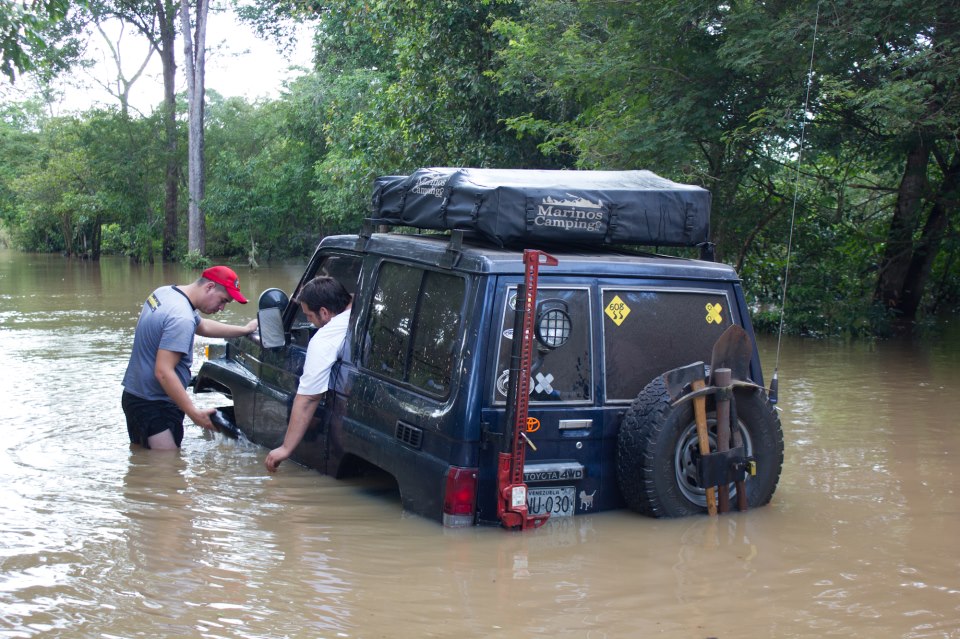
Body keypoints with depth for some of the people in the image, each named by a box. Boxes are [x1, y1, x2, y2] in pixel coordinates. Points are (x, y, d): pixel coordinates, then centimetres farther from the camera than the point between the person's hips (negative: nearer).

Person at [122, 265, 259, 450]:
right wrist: (194, 413, -26)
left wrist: (244, 330, 28)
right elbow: (163, 372, -29)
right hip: (154, 406, -11)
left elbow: (202, 326, 25)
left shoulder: (165, 292, 8)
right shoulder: (182, 319, -25)